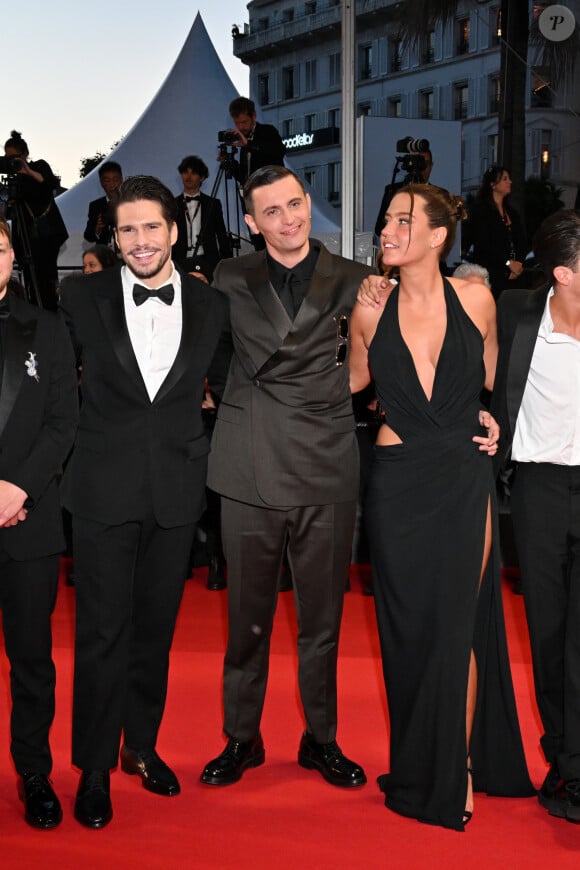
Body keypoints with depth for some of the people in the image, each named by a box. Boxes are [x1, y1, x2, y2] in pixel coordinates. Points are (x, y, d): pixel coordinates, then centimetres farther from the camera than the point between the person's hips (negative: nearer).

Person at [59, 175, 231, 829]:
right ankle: (94, 768, 18)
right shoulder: (82, 297, -1)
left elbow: (229, 384, 14)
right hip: (103, 488, -2)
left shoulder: (210, 305, 4)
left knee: (155, 626, 14)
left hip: (176, 489, 2)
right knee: (102, 630, 3)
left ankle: (142, 746, 32)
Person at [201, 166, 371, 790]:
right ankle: (241, 738, 26)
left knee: (322, 616, 10)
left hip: (326, 468, 0)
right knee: (247, 614, 9)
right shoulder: (231, 280, 7)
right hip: (250, 467, 0)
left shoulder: (352, 282, 5)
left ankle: (321, 739, 27)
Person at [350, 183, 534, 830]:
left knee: (456, 626, 4)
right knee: (408, 628, 9)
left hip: (464, 479, -1)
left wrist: (490, 420, 5)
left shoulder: (475, 299, -3)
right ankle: (417, 769, 27)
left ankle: (457, 769, 22)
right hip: (397, 482, 1)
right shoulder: (370, 312, -1)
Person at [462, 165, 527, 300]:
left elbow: (522, 243, 13)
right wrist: (509, 263, -12)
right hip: (489, 273, -5)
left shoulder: (512, 212, 19)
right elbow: (483, 244, -11)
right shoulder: (480, 210, -1)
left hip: (512, 275, 6)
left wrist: (519, 264, -6)